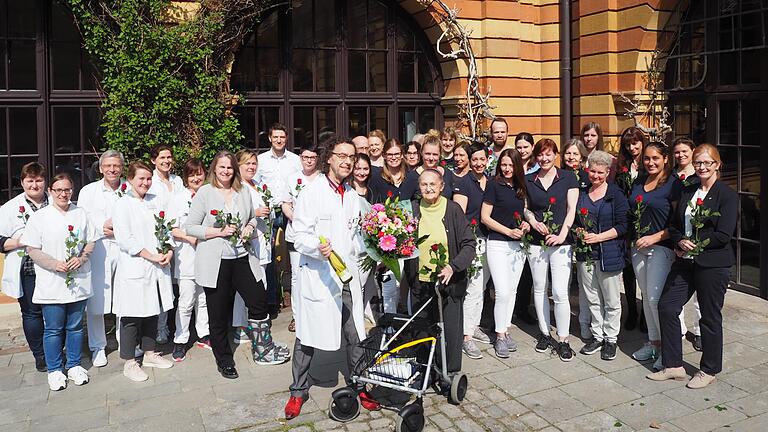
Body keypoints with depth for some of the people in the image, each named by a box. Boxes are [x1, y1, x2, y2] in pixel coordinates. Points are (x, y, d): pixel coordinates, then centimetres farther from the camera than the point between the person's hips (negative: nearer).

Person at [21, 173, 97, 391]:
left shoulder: (81, 214, 5)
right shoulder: (39, 217, -3)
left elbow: (90, 242, 9)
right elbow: (32, 250, -4)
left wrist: (82, 258, -9)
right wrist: (55, 264, -17)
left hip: (78, 281, 3)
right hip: (51, 284, -2)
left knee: (75, 326, 12)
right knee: (53, 329, 5)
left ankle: (74, 365, 27)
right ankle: (54, 370, 20)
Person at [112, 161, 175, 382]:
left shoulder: (155, 201, 13)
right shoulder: (122, 204, -5)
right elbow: (125, 240, -13)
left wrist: (169, 252, -6)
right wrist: (152, 257, -16)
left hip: (158, 268, 6)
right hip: (134, 269, -6)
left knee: (152, 312, 15)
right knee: (132, 316, 0)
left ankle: (150, 354, 29)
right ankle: (129, 363, 12)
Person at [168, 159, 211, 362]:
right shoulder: (178, 199, -2)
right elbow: (171, 229, -4)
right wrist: (188, 237, -18)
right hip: (187, 256, -3)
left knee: (204, 298, 13)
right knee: (186, 302, -1)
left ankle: (203, 335, 27)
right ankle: (180, 341, 12)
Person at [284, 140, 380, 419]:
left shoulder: (353, 197, 15)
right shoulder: (312, 192, -5)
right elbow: (300, 237, -10)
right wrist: (318, 248, -28)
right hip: (318, 274, -5)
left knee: (355, 335, 6)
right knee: (308, 335, 4)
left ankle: (359, 386, 24)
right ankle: (298, 391, 21)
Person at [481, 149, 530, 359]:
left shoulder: (520, 187, 10)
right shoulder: (494, 185, -6)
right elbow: (485, 217, -8)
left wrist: (525, 224, 1)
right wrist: (508, 231, -15)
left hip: (518, 245, 6)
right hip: (498, 244, -6)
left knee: (512, 291, 10)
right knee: (503, 292, -10)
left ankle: (505, 331, 22)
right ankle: (500, 336, 3)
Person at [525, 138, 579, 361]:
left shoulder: (567, 178, 1)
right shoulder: (528, 180, 7)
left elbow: (572, 209, -3)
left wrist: (562, 234, -13)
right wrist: (533, 221, -6)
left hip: (561, 242, -3)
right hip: (536, 242, 3)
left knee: (560, 292, -8)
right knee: (539, 289, 10)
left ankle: (563, 339, 4)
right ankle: (544, 333, 24)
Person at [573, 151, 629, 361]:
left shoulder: (616, 194, -5)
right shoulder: (581, 193, 10)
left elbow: (622, 226, -10)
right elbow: (574, 220, 17)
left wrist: (598, 237, -17)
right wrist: (578, 231, -4)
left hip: (609, 255, -5)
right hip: (586, 254, 5)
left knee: (611, 301, 5)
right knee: (592, 299, 13)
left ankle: (610, 339, 18)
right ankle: (596, 336, 26)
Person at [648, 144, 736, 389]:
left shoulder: (727, 195, -8)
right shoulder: (688, 191, 11)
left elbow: (723, 235, -16)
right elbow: (674, 226, 10)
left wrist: (694, 244, -14)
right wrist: (681, 242, -9)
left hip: (713, 264, -6)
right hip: (685, 261, 6)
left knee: (710, 317, 7)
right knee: (666, 306, 3)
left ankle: (709, 370, 24)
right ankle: (674, 366, 16)